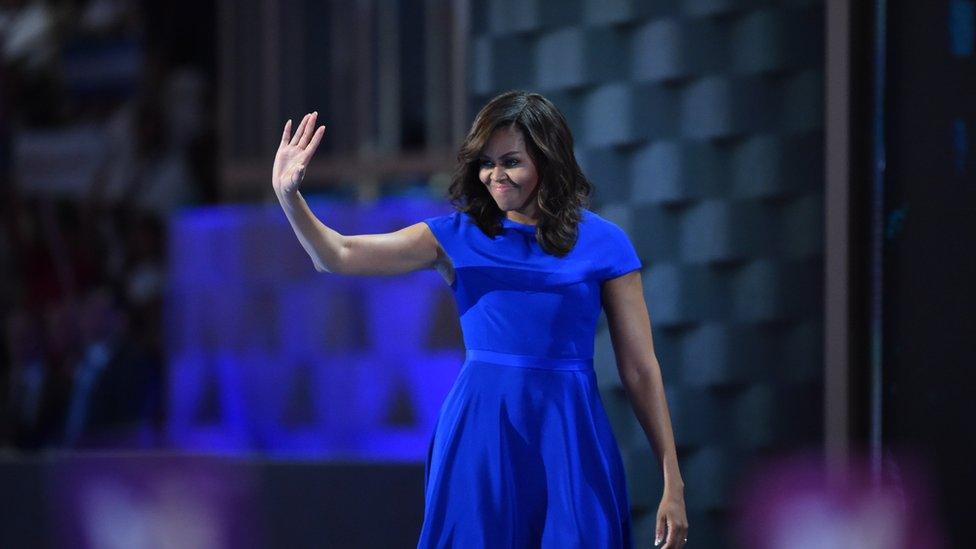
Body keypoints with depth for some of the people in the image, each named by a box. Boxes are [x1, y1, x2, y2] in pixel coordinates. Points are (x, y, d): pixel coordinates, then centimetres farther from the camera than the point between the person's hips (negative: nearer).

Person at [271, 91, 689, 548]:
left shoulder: (602, 243, 1)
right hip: (479, 438, 1)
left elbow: (640, 370, 1)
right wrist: (289, 196, -23)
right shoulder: (457, 236, 4)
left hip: (569, 439, -1)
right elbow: (337, 257, -5)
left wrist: (672, 483, -1)